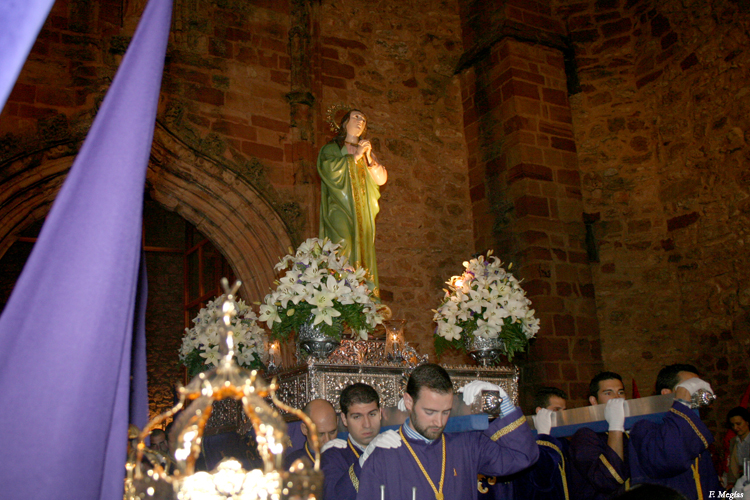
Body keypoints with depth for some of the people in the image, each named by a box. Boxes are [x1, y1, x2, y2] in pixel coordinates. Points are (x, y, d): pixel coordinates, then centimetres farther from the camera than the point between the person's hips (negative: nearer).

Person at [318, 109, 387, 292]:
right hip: (340, 210, -4)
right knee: (343, 247, -22)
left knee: (363, 252, -5)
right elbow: (330, 169, -10)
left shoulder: (367, 151, 24)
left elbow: (381, 179, 10)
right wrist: (355, 156, -7)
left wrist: (369, 157, -4)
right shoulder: (331, 149, 13)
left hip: (363, 212, 5)